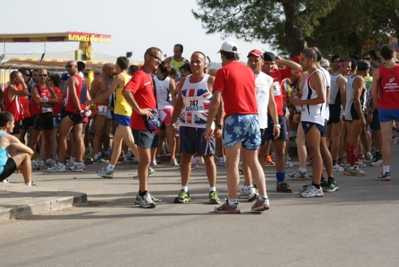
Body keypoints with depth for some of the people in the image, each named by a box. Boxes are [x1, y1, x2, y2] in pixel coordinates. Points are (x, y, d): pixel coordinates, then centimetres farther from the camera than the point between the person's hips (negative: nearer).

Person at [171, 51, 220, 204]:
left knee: (208, 158, 0)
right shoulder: (184, 82, 11)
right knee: (185, 157, 6)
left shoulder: (211, 81, -3)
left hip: (205, 126, -4)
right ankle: (184, 191, 11)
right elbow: (179, 104, 16)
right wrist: (172, 123, 9)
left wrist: (219, 125, -13)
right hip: (186, 126, 5)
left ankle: (213, 191, 6)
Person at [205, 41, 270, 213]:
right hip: (253, 117, 6)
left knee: (232, 162, -1)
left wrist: (209, 125, -7)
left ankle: (232, 203, 1)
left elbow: (216, 100, -10)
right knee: (253, 161, 12)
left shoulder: (223, 71, -3)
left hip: (235, 118, -6)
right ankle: (263, 199, 7)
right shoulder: (249, 71, 15)